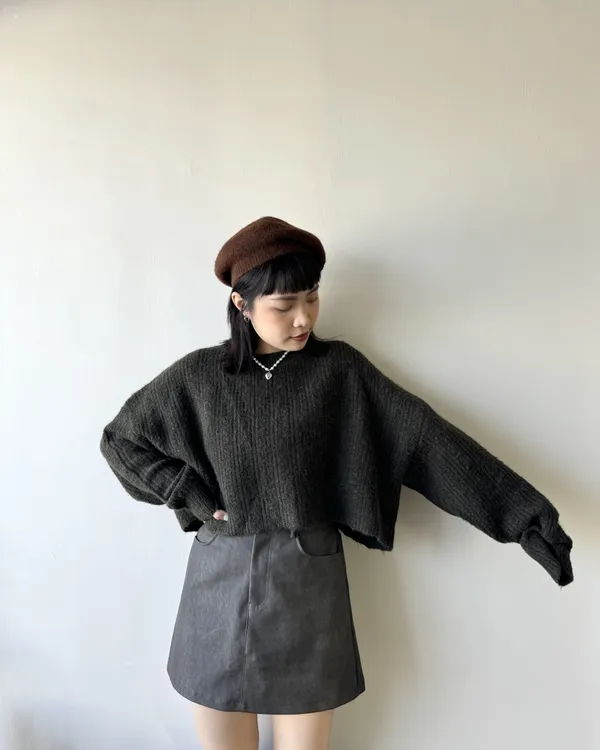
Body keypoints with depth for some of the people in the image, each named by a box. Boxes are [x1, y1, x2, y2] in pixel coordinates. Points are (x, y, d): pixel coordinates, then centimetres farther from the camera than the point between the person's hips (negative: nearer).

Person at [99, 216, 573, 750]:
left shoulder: (339, 370, -5)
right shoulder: (198, 376, -3)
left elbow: (426, 437, -11)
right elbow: (119, 439, 7)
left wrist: (523, 512, -17)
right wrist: (183, 489, -6)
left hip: (308, 585, 0)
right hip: (220, 583, 1)